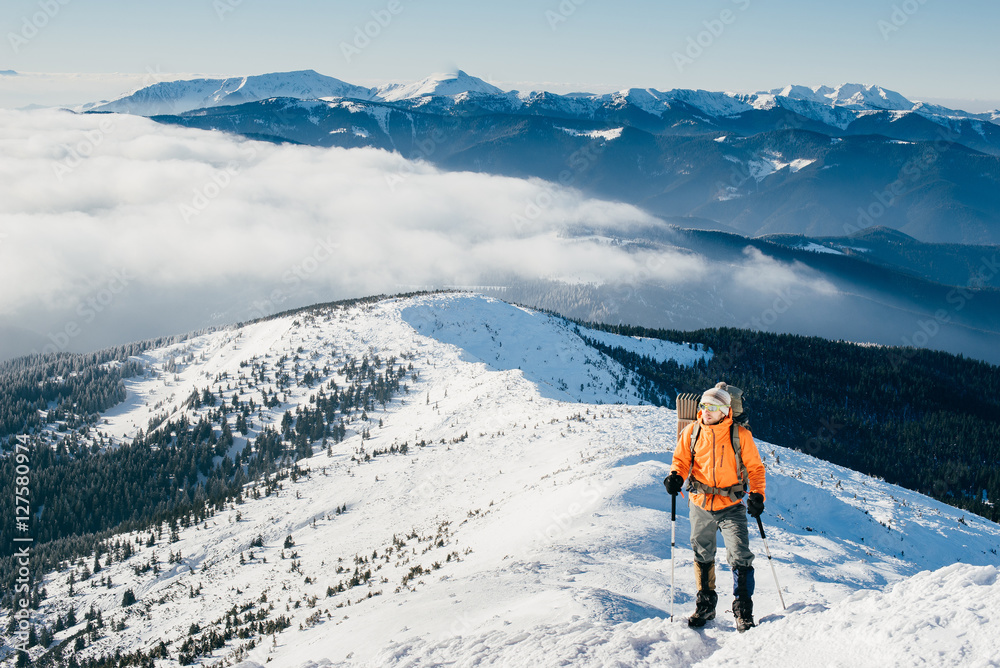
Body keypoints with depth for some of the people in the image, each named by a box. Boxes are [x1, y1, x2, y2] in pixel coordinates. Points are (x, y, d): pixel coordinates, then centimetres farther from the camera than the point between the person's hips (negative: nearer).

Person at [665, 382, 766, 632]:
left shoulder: (740, 435, -5)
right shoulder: (691, 431, 1)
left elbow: (754, 467, 1)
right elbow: (682, 459, 10)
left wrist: (757, 495, -11)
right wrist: (676, 476, -11)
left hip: (731, 505, -3)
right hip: (700, 505, 3)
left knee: (740, 557, -12)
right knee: (703, 556, 14)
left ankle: (743, 609, -1)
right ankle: (705, 606, 29)